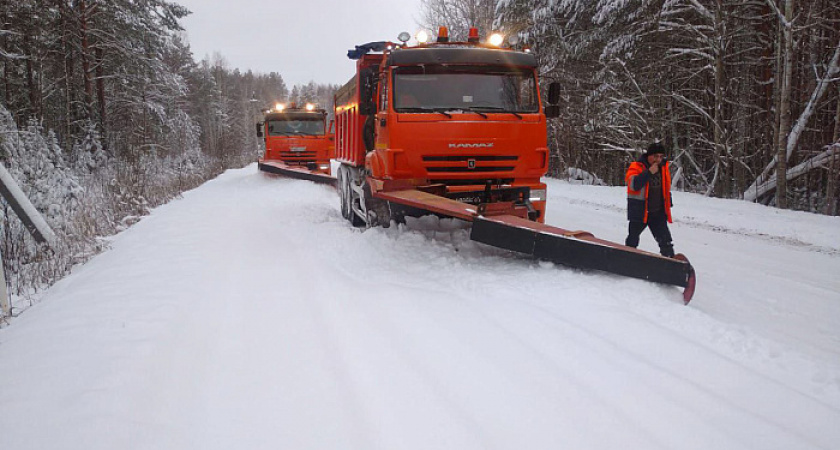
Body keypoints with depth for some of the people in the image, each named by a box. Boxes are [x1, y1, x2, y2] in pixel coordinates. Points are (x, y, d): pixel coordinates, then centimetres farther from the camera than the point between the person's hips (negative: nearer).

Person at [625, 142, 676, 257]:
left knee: (666, 241, -4)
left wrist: (668, 202, 20)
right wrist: (649, 172, -27)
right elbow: (633, 185, -27)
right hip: (639, 212, -4)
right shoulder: (637, 166, -11)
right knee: (632, 241, 10)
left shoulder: (664, 166, 7)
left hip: (658, 212, 4)